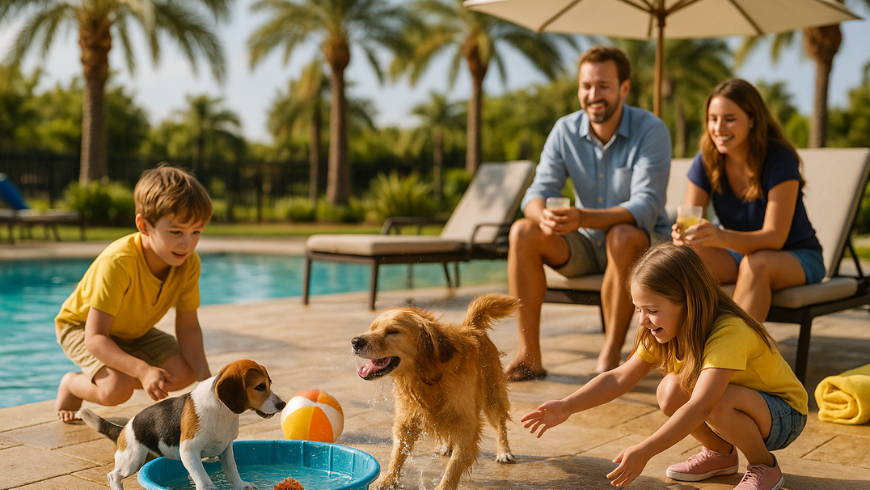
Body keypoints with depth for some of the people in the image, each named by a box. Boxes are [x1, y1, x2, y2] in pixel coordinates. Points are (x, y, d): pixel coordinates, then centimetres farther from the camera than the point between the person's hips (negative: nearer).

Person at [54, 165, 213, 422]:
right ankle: (71, 384, 5)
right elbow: (95, 337, -38)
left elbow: (188, 327, -15)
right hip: (81, 326, -5)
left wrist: (205, 376, -30)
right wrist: (142, 370, -51)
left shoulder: (189, 264, -22)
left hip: (132, 331, 6)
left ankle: (123, 380, 12)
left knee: (184, 372, -13)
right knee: (117, 389, -29)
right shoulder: (118, 263, -39)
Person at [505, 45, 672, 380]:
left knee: (623, 235, -38)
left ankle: (610, 356, -27)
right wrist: (543, 215, -37)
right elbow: (537, 192, -10)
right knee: (523, 232, -20)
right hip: (586, 245, 4)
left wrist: (583, 218, -43)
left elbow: (647, 207, -27)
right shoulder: (565, 130, -4)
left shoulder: (651, 130, -17)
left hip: (646, 241, -4)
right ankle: (529, 356, -19)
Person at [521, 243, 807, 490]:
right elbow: (619, 378, -11)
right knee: (671, 390, -20)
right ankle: (721, 453, 6)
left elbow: (699, 408, -45)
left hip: (786, 414, -7)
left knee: (718, 402, -36)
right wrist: (567, 406, -23)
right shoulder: (662, 332, -9)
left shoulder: (729, 333, -35)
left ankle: (765, 467, -8)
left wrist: (643, 452, -51)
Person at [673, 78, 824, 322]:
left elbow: (775, 237, -28)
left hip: (798, 257, -4)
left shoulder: (780, 160, -21)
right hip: (740, 252, 4)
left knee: (755, 264, -37)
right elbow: (689, 223, -12)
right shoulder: (706, 161, -8)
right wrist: (683, 235, -39)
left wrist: (722, 237, -47)